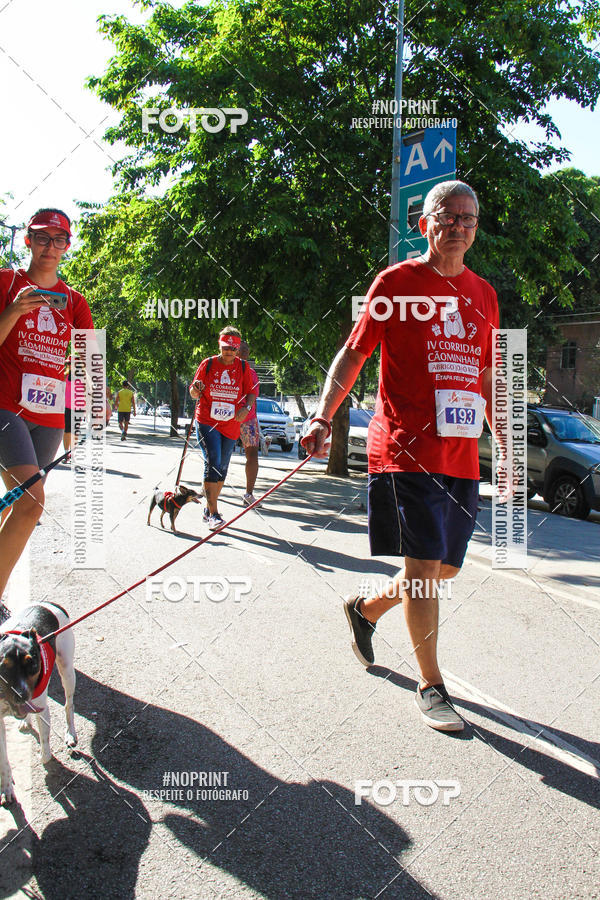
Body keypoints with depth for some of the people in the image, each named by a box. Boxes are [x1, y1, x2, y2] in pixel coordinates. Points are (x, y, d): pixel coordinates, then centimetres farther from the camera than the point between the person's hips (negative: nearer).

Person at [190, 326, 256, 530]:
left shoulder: (243, 367, 4)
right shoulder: (208, 364, 0)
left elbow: (251, 393, 7)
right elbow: (194, 394, 5)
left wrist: (246, 408, -13)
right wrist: (196, 389, -19)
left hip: (231, 425, 3)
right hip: (207, 421, -3)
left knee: (222, 467, 9)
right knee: (213, 462, -18)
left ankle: (208, 510, 24)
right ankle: (213, 514, -18)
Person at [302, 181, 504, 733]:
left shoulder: (483, 294, 16)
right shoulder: (397, 282, 0)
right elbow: (352, 354, 0)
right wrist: (323, 419, -12)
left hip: (462, 456, 6)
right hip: (407, 449, -6)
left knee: (447, 570, 11)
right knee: (424, 567, -7)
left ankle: (365, 608, 37)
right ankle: (432, 686, 9)